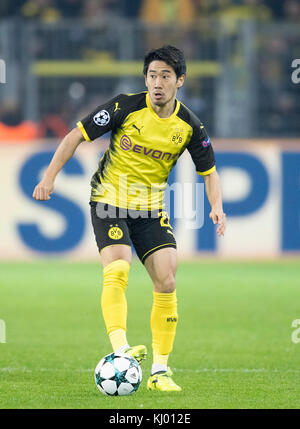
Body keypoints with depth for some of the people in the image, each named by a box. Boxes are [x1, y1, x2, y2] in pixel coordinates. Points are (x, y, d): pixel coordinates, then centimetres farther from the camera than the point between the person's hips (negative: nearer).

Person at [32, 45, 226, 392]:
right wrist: (50, 176, -14)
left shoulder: (189, 126, -3)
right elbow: (76, 135, -6)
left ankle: (160, 370, -2)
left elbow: (209, 172, 8)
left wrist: (216, 208, -11)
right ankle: (120, 350, -36)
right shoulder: (125, 107, -12)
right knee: (117, 270, -26)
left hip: (151, 208, 3)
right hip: (110, 201, -3)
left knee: (167, 281, -9)